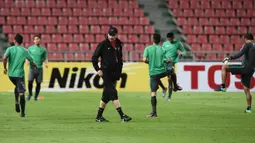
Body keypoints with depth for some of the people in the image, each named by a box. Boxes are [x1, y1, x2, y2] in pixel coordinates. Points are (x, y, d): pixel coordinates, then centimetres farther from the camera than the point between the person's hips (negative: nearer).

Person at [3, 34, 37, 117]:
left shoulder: (10, 49, -1)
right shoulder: (25, 51, 0)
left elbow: (4, 58, -19)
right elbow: (32, 62, 7)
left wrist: (5, 68, -5)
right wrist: (36, 66, 29)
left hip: (11, 74, 2)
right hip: (20, 74, -2)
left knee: (17, 87, 29)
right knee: (21, 93, 0)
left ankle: (16, 101, 8)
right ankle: (22, 112, -4)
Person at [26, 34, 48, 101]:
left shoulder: (43, 49, 8)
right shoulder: (30, 48, 7)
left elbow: (45, 58, 12)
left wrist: (46, 63, -8)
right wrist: (28, 61, -11)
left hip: (39, 68, 1)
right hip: (32, 68, -1)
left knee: (38, 83, 0)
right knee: (30, 81, -14)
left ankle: (36, 96, 14)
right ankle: (30, 94, 9)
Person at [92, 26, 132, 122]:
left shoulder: (119, 44, 11)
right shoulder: (103, 44, -5)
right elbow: (94, 57, -2)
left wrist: (119, 71, 15)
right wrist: (98, 69, -10)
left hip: (115, 73, 6)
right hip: (106, 72, -6)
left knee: (107, 94, 9)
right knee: (112, 93, -13)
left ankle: (99, 117, 17)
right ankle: (122, 116, -20)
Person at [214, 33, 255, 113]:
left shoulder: (247, 45, -5)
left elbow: (239, 54, -18)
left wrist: (230, 58, -12)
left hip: (245, 67, -8)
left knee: (224, 67, 0)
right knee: (246, 89, 12)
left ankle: (223, 87, -6)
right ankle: (249, 108, 8)